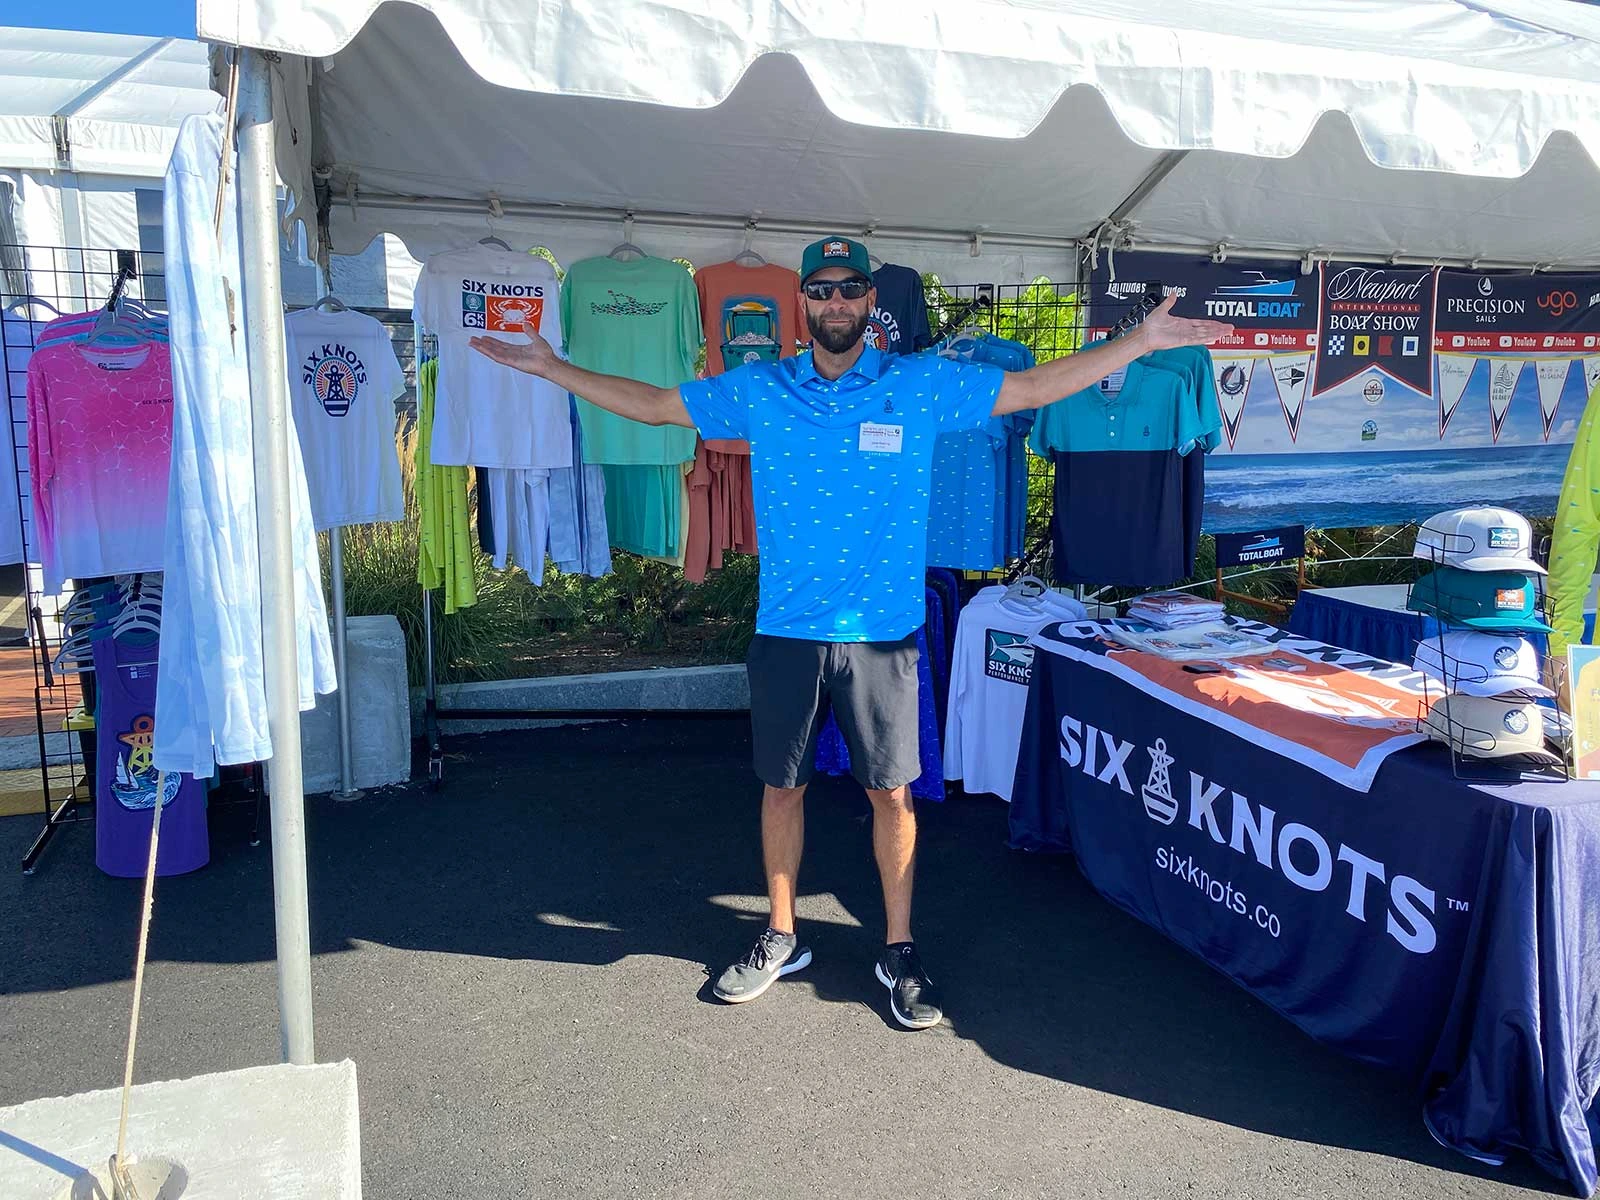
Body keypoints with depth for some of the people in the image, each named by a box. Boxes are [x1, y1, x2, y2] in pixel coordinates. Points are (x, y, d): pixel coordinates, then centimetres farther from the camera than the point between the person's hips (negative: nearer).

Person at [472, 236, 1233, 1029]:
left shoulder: (923, 386, 0)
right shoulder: (758, 391, 3)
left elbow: (1034, 387, 4)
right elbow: (654, 404, 11)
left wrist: (1140, 341, 1)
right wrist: (551, 367, 10)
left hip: (882, 632, -1)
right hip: (785, 631, 2)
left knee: (890, 790, 6)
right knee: (782, 786, 12)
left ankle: (898, 948, 24)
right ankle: (780, 938, 31)